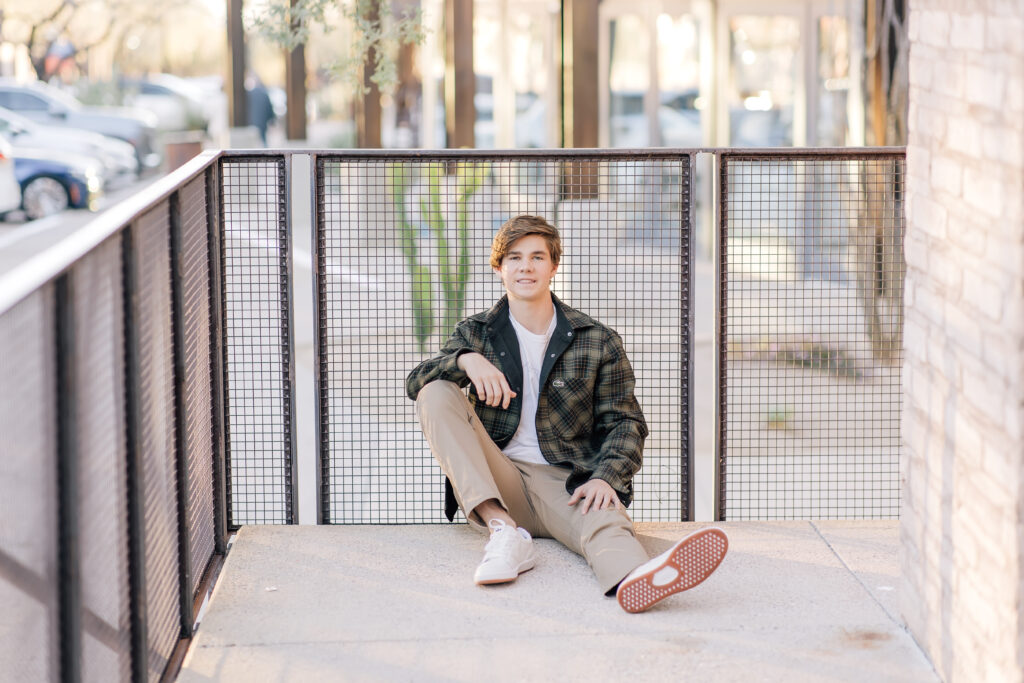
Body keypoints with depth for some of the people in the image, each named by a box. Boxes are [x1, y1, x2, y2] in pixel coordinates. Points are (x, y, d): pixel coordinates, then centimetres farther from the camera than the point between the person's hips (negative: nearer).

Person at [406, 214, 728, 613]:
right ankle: (503, 530, -33)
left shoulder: (598, 342, 9)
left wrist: (605, 478, -15)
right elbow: (415, 383, 1)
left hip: (564, 482, -2)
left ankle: (634, 581, -78)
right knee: (437, 394, -20)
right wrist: (464, 360, -22)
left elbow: (624, 422, 6)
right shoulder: (476, 334, 13)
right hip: (494, 483, 2)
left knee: (604, 519, -38)